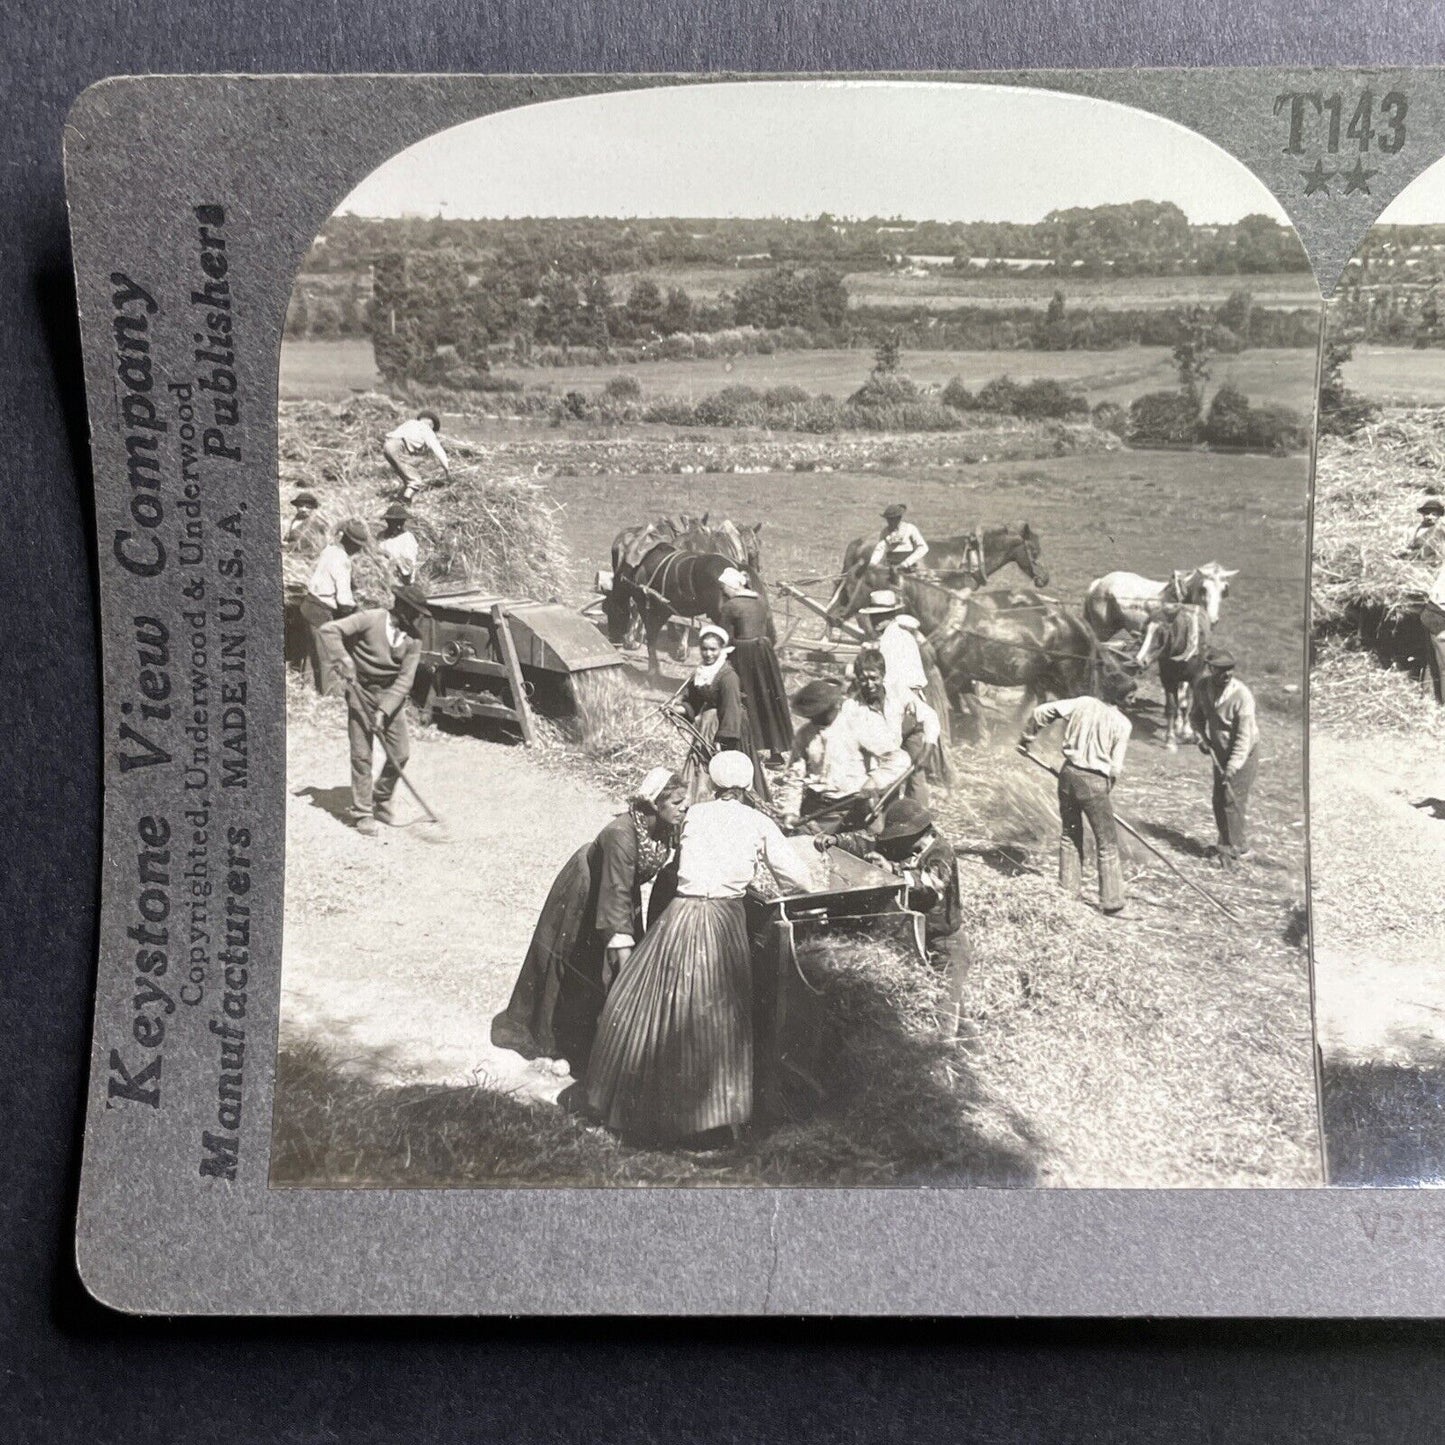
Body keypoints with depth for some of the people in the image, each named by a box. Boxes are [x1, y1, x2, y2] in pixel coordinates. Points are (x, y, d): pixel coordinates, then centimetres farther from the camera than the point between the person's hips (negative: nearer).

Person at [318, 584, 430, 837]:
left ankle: (382, 802, 25)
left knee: (400, 753, 2)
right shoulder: (371, 619, -17)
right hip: (361, 691, -4)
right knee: (361, 755, -2)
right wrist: (342, 661, -27)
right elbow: (329, 630, -18)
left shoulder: (413, 639, -6)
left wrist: (384, 710, -20)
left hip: (391, 694, 4)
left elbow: (405, 679, -11)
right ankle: (363, 814, 8)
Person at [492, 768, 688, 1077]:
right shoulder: (621, 833, -40)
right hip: (583, 897, -6)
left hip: (620, 892, 6)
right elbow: (617, 893, -43)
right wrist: (624, 952, -46)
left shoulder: (668, 831, -18)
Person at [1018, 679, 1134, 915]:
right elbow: (1115, 768, -7)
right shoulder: (1123, 724, -7)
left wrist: (1027, 738, 18)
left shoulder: (1082, 703, 2)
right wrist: (1106, 794, 9)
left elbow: (1042, 711, 4)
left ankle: (1068, 890, 25)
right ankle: (1111, 902, 7)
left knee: (1069, 834, 19)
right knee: (1107, 843, 5)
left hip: (1069, 774, 4)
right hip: (1095, 781, -4)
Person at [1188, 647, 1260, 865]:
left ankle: (1233, 849, 8)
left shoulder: (1242, 696, -28)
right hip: (1220, 751, 6)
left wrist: (1232, 767, -27)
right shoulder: (1202, 687, -11)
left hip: (1243, 753, -6)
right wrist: (1201, 737, -6)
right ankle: (1238, 846, 28)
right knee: (1218, 800, 12)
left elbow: (1244, 737, -25)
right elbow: (1196, 714, 9)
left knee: (1233, 800, -6)